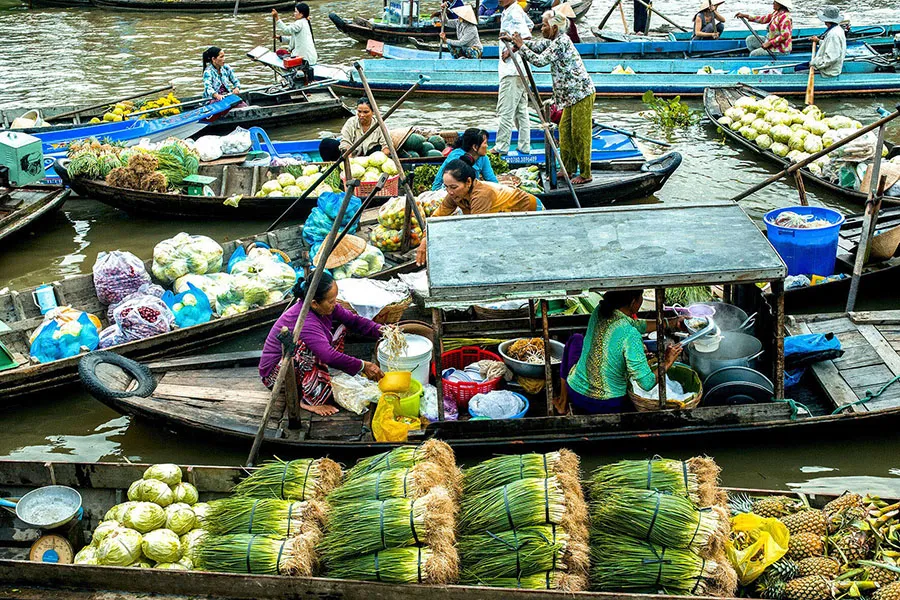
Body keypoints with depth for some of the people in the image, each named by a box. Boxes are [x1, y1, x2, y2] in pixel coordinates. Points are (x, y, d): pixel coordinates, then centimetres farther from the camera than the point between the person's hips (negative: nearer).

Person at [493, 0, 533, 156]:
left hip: (512, 69, -10)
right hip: (515, 69, 10)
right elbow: (530, 25, 30)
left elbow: (527, 38, -23)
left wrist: (510, 52, -18)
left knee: (505, 110, -7)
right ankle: (524, 146, 17)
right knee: (521, 110, 13)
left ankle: (501, 147, -5)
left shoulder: (514, 13, -13)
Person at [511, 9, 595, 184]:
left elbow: (540, 60, -20)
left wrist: (521, 46, -10)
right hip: (572, 95, 10)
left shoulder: (561, 42, -17)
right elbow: (536, 46, 23)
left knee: (580, 134, -6)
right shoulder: (553, 41, 12)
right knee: (565, 130, 14)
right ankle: (568, 169, 22)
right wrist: (516, 47, 8)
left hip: (581, 94, -10)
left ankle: (585, 174, 1)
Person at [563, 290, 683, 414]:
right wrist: (667, 362, -11)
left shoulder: (599, 311, -9)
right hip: (609, 406, -3)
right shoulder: (630, 334, -27)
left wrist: (669, 323, 15)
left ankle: (563, 399, 33)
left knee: (576, 339, 30)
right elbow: (647, 383, -26)